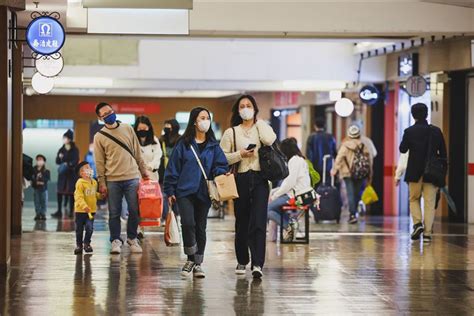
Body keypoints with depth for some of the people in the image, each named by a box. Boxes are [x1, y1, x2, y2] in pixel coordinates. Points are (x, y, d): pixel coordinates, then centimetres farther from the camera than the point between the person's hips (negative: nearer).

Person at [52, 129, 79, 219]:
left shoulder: (75, 150, -2)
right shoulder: (61, 149, 10)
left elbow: (76, 161, -8)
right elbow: (57, 162, 8)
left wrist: (68, 164, -20)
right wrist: (59, 157, -12)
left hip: (71, 173, -4)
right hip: (62, 173, 4)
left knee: (71, 192, -2)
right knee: (60, 192, -3)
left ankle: (71, 211, 3)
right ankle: (59, 211, -2)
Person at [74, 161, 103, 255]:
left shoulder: (94, 182, 8)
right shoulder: (80, 183, -14)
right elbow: (79, 197, -20)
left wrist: (100, 195, 3)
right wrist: (84, 206, -32)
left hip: (91, 210, 4)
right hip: (80, 210, -4)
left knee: (89, 228, -4)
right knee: (79, 229, 6)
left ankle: (86, 243, 15)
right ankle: (79, 245, 22)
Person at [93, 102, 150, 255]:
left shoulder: (127, 129, 8)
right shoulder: (99, 137, 2)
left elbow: (137, 152, 12)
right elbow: (99, 162, 1)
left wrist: (144, 171, 11)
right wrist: (102, 183, -3)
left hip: (132, 177, 2)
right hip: (112, 180, -1)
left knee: (134, 211, 3)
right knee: (114, 213, 1)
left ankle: (132, 239, 17)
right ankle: (116, 241, 11)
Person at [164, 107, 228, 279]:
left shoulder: (213, 146, 8)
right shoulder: (183, 144, 0)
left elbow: (221, 165, 7)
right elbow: (173, 167, 2)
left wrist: (220, 173, -16)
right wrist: (170, 191, 0)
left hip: (204, 193, 3)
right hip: (185, 192, -3)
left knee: (200, 227, 7)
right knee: (188, 223, -16)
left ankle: (197, 264, 17)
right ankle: (191, 259, 2)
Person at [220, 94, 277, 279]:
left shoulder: (262, 128, 11)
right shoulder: (231, 132, 10)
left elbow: (270, 140, -13)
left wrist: (258, 122, 0)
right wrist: (240, 154, -10)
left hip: (260, 180, -1)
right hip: (241, 179, 1)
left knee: (258, 222, -13)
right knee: (242, 222, 8)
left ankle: (257, 264, -19)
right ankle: (242, 261, 25)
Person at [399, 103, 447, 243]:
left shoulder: (409, 131, -6)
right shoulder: (436, 131, 1)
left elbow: (402, 149, 2)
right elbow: (443, 153, 4)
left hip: (414, 172, -1)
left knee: (414, 199, 17)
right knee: (429, 202, 4)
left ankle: (417, 223, -4)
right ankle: (427, 232, 1)